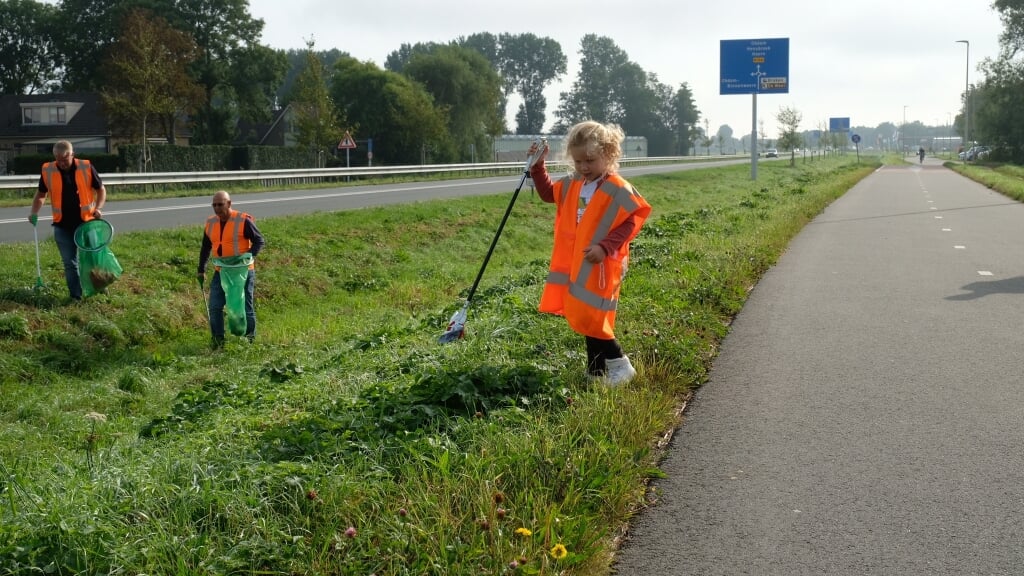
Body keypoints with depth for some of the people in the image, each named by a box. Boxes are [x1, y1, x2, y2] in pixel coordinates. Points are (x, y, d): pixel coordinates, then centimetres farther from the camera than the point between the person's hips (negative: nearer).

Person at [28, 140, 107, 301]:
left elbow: (101, 189, 3)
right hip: (62, 226, 2)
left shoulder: (86, 168, -8)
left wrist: (98, 208, -12)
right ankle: (76, 296, 12)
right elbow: (41, 194, 11)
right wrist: (34, 212, -4)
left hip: (86, 222, -1)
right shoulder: (47, 171, -4)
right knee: (69, 263, 5)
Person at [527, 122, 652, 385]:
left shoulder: (618, 189, -14)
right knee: (585, 318, 12)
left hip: (600, 265, -8)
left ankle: (619, 364, 5)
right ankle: (596, 372, 22)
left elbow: (631, 221, -16)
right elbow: (548, 193, 23)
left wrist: (605, 247, -25)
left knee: (590, 318, -10)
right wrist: (538, 166, 10)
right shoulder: (571, 185, 8)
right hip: (575, 264, 8)